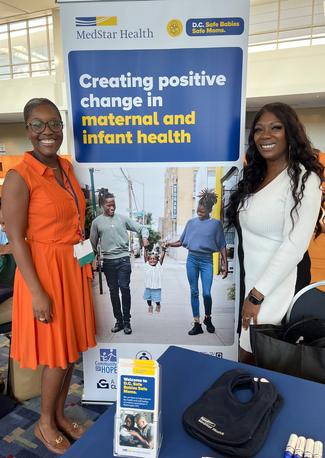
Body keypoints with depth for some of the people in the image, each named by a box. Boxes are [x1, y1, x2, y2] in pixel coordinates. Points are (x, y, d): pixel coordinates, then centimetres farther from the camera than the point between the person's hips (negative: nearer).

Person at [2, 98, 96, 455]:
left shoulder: (66, 166, 7)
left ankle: (60, 415, 39)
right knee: (58, 353, 7)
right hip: (44, 271, -7)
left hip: (73, 268, 7)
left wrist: (86, 259, 14)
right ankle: (45, 424, 34)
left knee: (72, 348, 17)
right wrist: (37, 291, -18)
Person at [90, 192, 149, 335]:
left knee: (124, 288, -6)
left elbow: (141, 228, 6)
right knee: (113, 291, 8)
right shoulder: (97, 222, 5)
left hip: (123, 259, -1)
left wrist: (144, 237, -15)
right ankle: (118, 320, 20)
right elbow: (93, 243, 11)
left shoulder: (123, 218, 5)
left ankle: (126, 321, 7)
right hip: (108, 261, 1)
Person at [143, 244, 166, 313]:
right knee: (148, 298, 15)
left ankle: (158, 306, 36)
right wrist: (145, 248, -22)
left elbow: (162, 257, -10)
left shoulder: (159, 265, -1)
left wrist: (163, 250, -24)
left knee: (157, 299, 5)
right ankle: (150, 306, 42)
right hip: (148, 286, 1)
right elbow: (145, 256, -9)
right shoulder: (147, 265, 0)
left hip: (156, 287, -1)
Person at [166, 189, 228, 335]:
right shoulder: (191, 222, 8)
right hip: (192, 259, 3)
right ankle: (197, 324, 16)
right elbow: (181, 241, 13)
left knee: (206, 293, -5)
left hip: (206, 260, -2)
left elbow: (222, 246, 1)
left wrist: (225, 264, -4)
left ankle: (208, 318, 24)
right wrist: (169, 244, -3)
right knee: (194, 292, 6)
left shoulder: (216, 224, 1)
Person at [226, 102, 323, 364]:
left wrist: (257, 295, -18)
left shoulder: (303, 179, -14)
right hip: (248, 281, 7)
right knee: (246, 359, 18)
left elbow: (295, 246, -20)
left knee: (255, 357, 6)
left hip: (276, 287, -7)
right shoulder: (254, 176, 10)